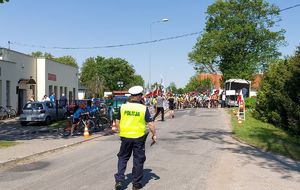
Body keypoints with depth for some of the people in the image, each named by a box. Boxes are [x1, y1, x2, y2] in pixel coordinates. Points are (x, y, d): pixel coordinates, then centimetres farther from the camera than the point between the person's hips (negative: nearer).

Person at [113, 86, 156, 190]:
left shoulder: (123, 107, -1)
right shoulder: (144, 108, -7)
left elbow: (117, 121, 8)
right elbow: (150, 124, -6)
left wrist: (117, 129, 26)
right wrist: (154, 135, 5)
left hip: (125, 136, 2)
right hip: (139, 137, -2)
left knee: (122, 158, 17)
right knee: (138, 160, 10)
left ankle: (119, 180, 12)